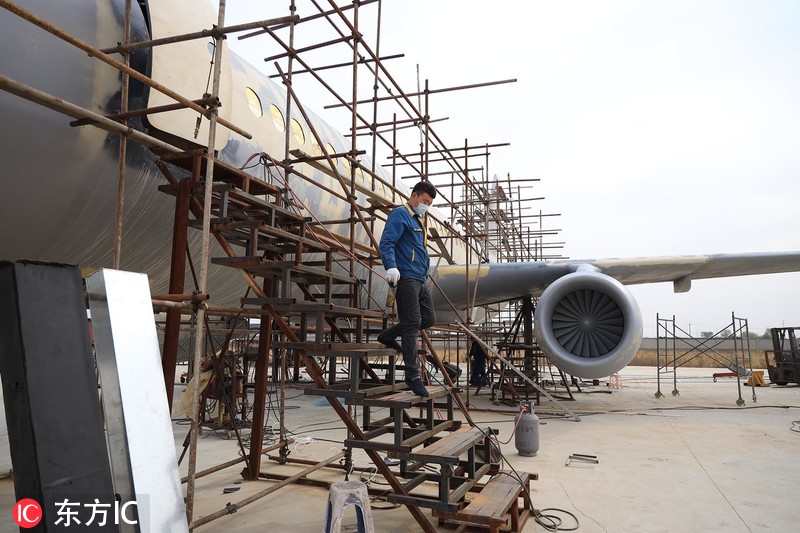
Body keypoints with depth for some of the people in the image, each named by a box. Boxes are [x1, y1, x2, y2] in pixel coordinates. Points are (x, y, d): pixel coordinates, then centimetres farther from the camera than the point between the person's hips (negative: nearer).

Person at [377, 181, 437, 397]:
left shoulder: (418, 220, 24)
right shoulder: (400, 214, -5)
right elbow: (386, 243, -17)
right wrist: (391, 267, -32)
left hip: (419, 280, 10)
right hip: (406, 277, -10)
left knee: (428, 318, 11)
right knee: (412, 324, -10)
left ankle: (387, 336, 24)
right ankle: (413, 375, -5)